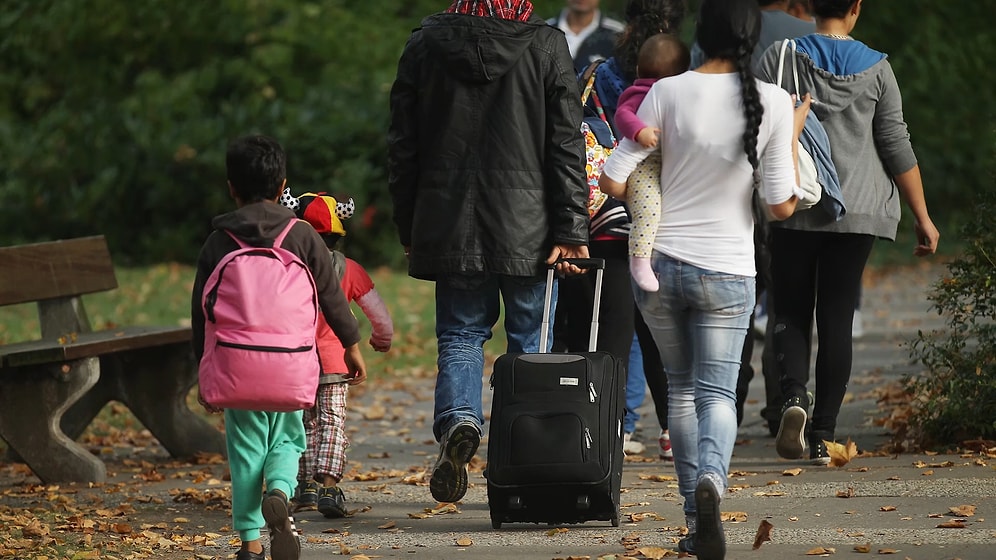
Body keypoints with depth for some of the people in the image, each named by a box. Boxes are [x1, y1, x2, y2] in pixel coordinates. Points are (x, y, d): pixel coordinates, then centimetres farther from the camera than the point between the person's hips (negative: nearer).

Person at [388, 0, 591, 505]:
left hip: (449, 224, 1)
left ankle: (458, 418, -18)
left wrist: (409, 229, 14)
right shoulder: (547, 46, -4)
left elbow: (402, 145, 6)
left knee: (460, 334, 10)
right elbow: (566, 145, -6)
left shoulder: (426, 44, 1)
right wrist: (571, 230, -4)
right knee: (530, 338, 10)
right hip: (526, 226, -1)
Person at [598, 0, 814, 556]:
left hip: (658, 264, 1)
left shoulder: (668, 93, -8)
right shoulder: (774, 103, -9)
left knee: (681, 388, 16)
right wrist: (793, 134, 7)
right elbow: (783, 204, -5)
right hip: (726, 271, -1)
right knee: (717, 391, 3)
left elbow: (613, 181, -6)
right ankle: (711, 479, -28)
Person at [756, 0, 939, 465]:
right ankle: (822, 437, 3)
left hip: (793, 208, 0)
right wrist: (922, 217, 8)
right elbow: (897, 148, 2)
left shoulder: (780, 58, -1)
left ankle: (793, 396, -18)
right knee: (837, 319, 5)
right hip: (858, 213, 0)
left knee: (790, 310, 9)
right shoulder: (876, 68, 1)